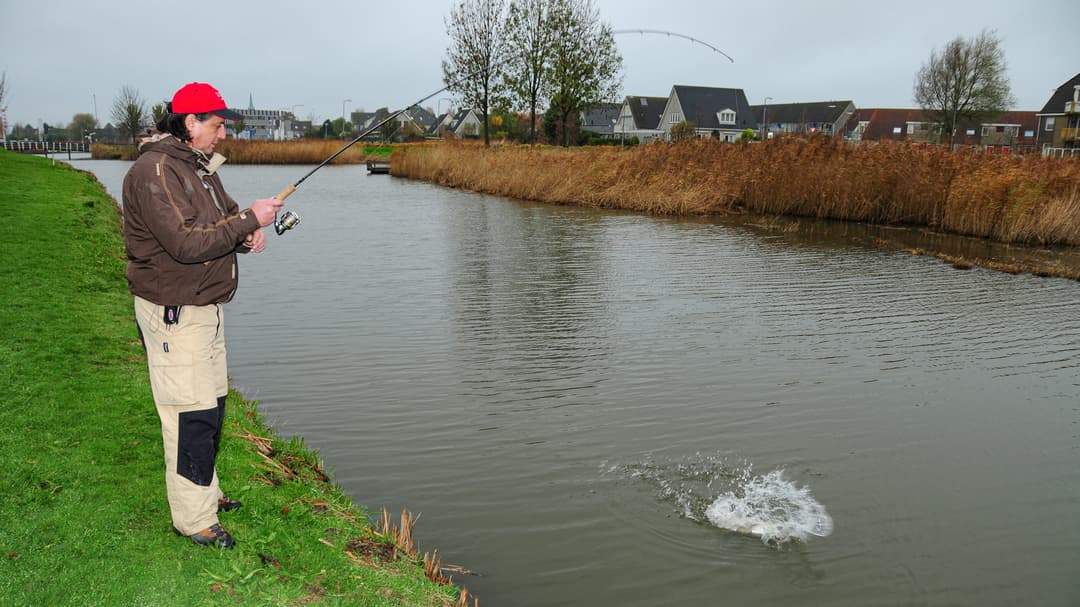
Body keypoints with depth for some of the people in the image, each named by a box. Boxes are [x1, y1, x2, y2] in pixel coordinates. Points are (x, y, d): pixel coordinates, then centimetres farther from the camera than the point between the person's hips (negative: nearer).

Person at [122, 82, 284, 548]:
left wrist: (248, 233, -2)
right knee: (192, 414, -6)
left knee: (211, 403, 18)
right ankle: (193, 519, 5)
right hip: (173, 313, -10)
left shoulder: (200, 167, 13)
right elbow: (187, 243, -27)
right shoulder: (154, 171, -19)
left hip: (205, 307, 10)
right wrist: (249, 221, -20)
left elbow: (224, 218, 21)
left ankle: (205, 491, 34)